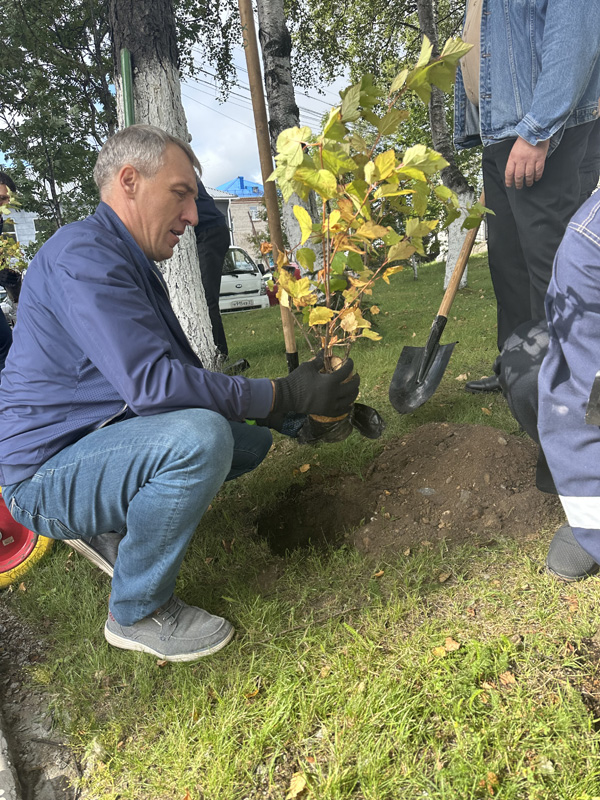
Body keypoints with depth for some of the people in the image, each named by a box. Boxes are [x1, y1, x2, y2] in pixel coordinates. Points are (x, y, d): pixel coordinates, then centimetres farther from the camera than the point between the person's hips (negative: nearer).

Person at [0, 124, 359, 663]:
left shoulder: (133, 264, 13)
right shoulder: (83, 255, -19)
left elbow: (184, 373, 11)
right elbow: (153, 383, -30)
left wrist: (283, 412, 2)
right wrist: (283, 396, -26)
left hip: (99, 441, 9)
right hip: (43, 476, -9)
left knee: (251, 438, 8)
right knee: (200, 435, -34)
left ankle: (110, 528, 15)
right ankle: (137, 613, -10)